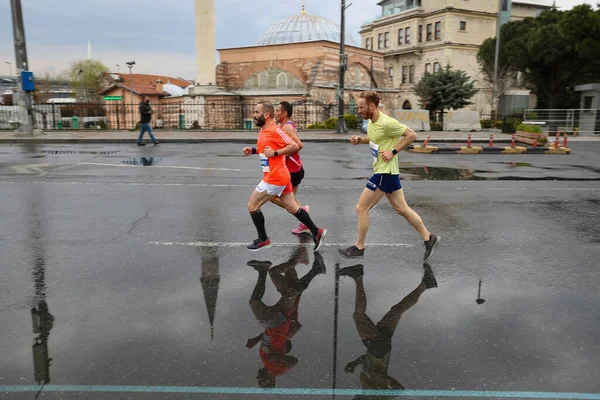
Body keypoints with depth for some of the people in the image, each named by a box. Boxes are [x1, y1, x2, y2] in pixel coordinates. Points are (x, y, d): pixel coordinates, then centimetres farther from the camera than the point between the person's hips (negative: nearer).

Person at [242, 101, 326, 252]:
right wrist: (252, 150, 10)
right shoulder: (263, 130, 12)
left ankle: (263, 239, 14)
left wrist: (275, 153, -21)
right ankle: (316, 232, 19)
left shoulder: (275, 130, -17)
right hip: (281, 176, 9)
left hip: (275, 178, -9)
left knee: (252, 206, 2)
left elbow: (295, 146, -19)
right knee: (292, 208, 14)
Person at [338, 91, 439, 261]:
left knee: (361, 208, -2)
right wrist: (360, 140, 5)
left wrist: (393, 151, -19)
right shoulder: (372, 122, 5)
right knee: (402, 209, 15)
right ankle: (429, 238, 26)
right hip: (385, 171, 10)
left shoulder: (386, 122, -21)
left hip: (385, 172, -10)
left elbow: (411, 135, -17)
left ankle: (358, 248, 12)